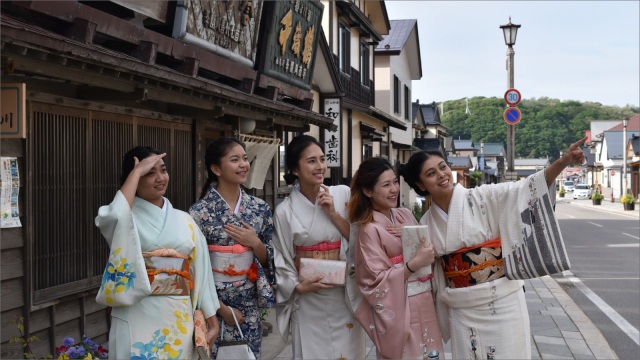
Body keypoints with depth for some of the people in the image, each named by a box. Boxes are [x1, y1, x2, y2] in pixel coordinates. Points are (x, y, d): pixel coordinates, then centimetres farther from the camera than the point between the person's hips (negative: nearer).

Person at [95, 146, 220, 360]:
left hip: (179, 319, 4)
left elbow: (200, 272, 10)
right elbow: (113, 217, -29)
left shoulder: (184, 220, 9)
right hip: (138, 319, -4)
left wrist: (212, 320, 8)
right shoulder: (126, 216, -3)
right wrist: (136, 172, -17)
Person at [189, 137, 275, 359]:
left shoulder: (260, 208, 1)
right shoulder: (200, 212, -12)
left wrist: (255, 243, -13)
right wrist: (222, 308, -10)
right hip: (214, 302, -4)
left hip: (249, 302, 4)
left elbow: (267, 260, 7)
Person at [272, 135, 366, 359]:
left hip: (345, 296, 2)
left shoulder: (343, 194, -1)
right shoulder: (285, 211, -5)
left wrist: (333, 214, -11)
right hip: (309, 301, -2)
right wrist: (298, 286, -14)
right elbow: (280, 261, 0)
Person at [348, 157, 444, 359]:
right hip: (397, 310, -6)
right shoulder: (369, 229, -11)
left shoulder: (405, 215, 6)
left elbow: (428, 252, 9)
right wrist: (414, 264, -23)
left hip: (424, 305, 6)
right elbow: (377, 280, -15)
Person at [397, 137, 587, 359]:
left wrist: (564, 161, -32)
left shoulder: (482, 198, -6)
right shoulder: (426, 223, 4)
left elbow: (523, 190, -20)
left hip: (503, 302, -3)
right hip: (462, 311, 3)